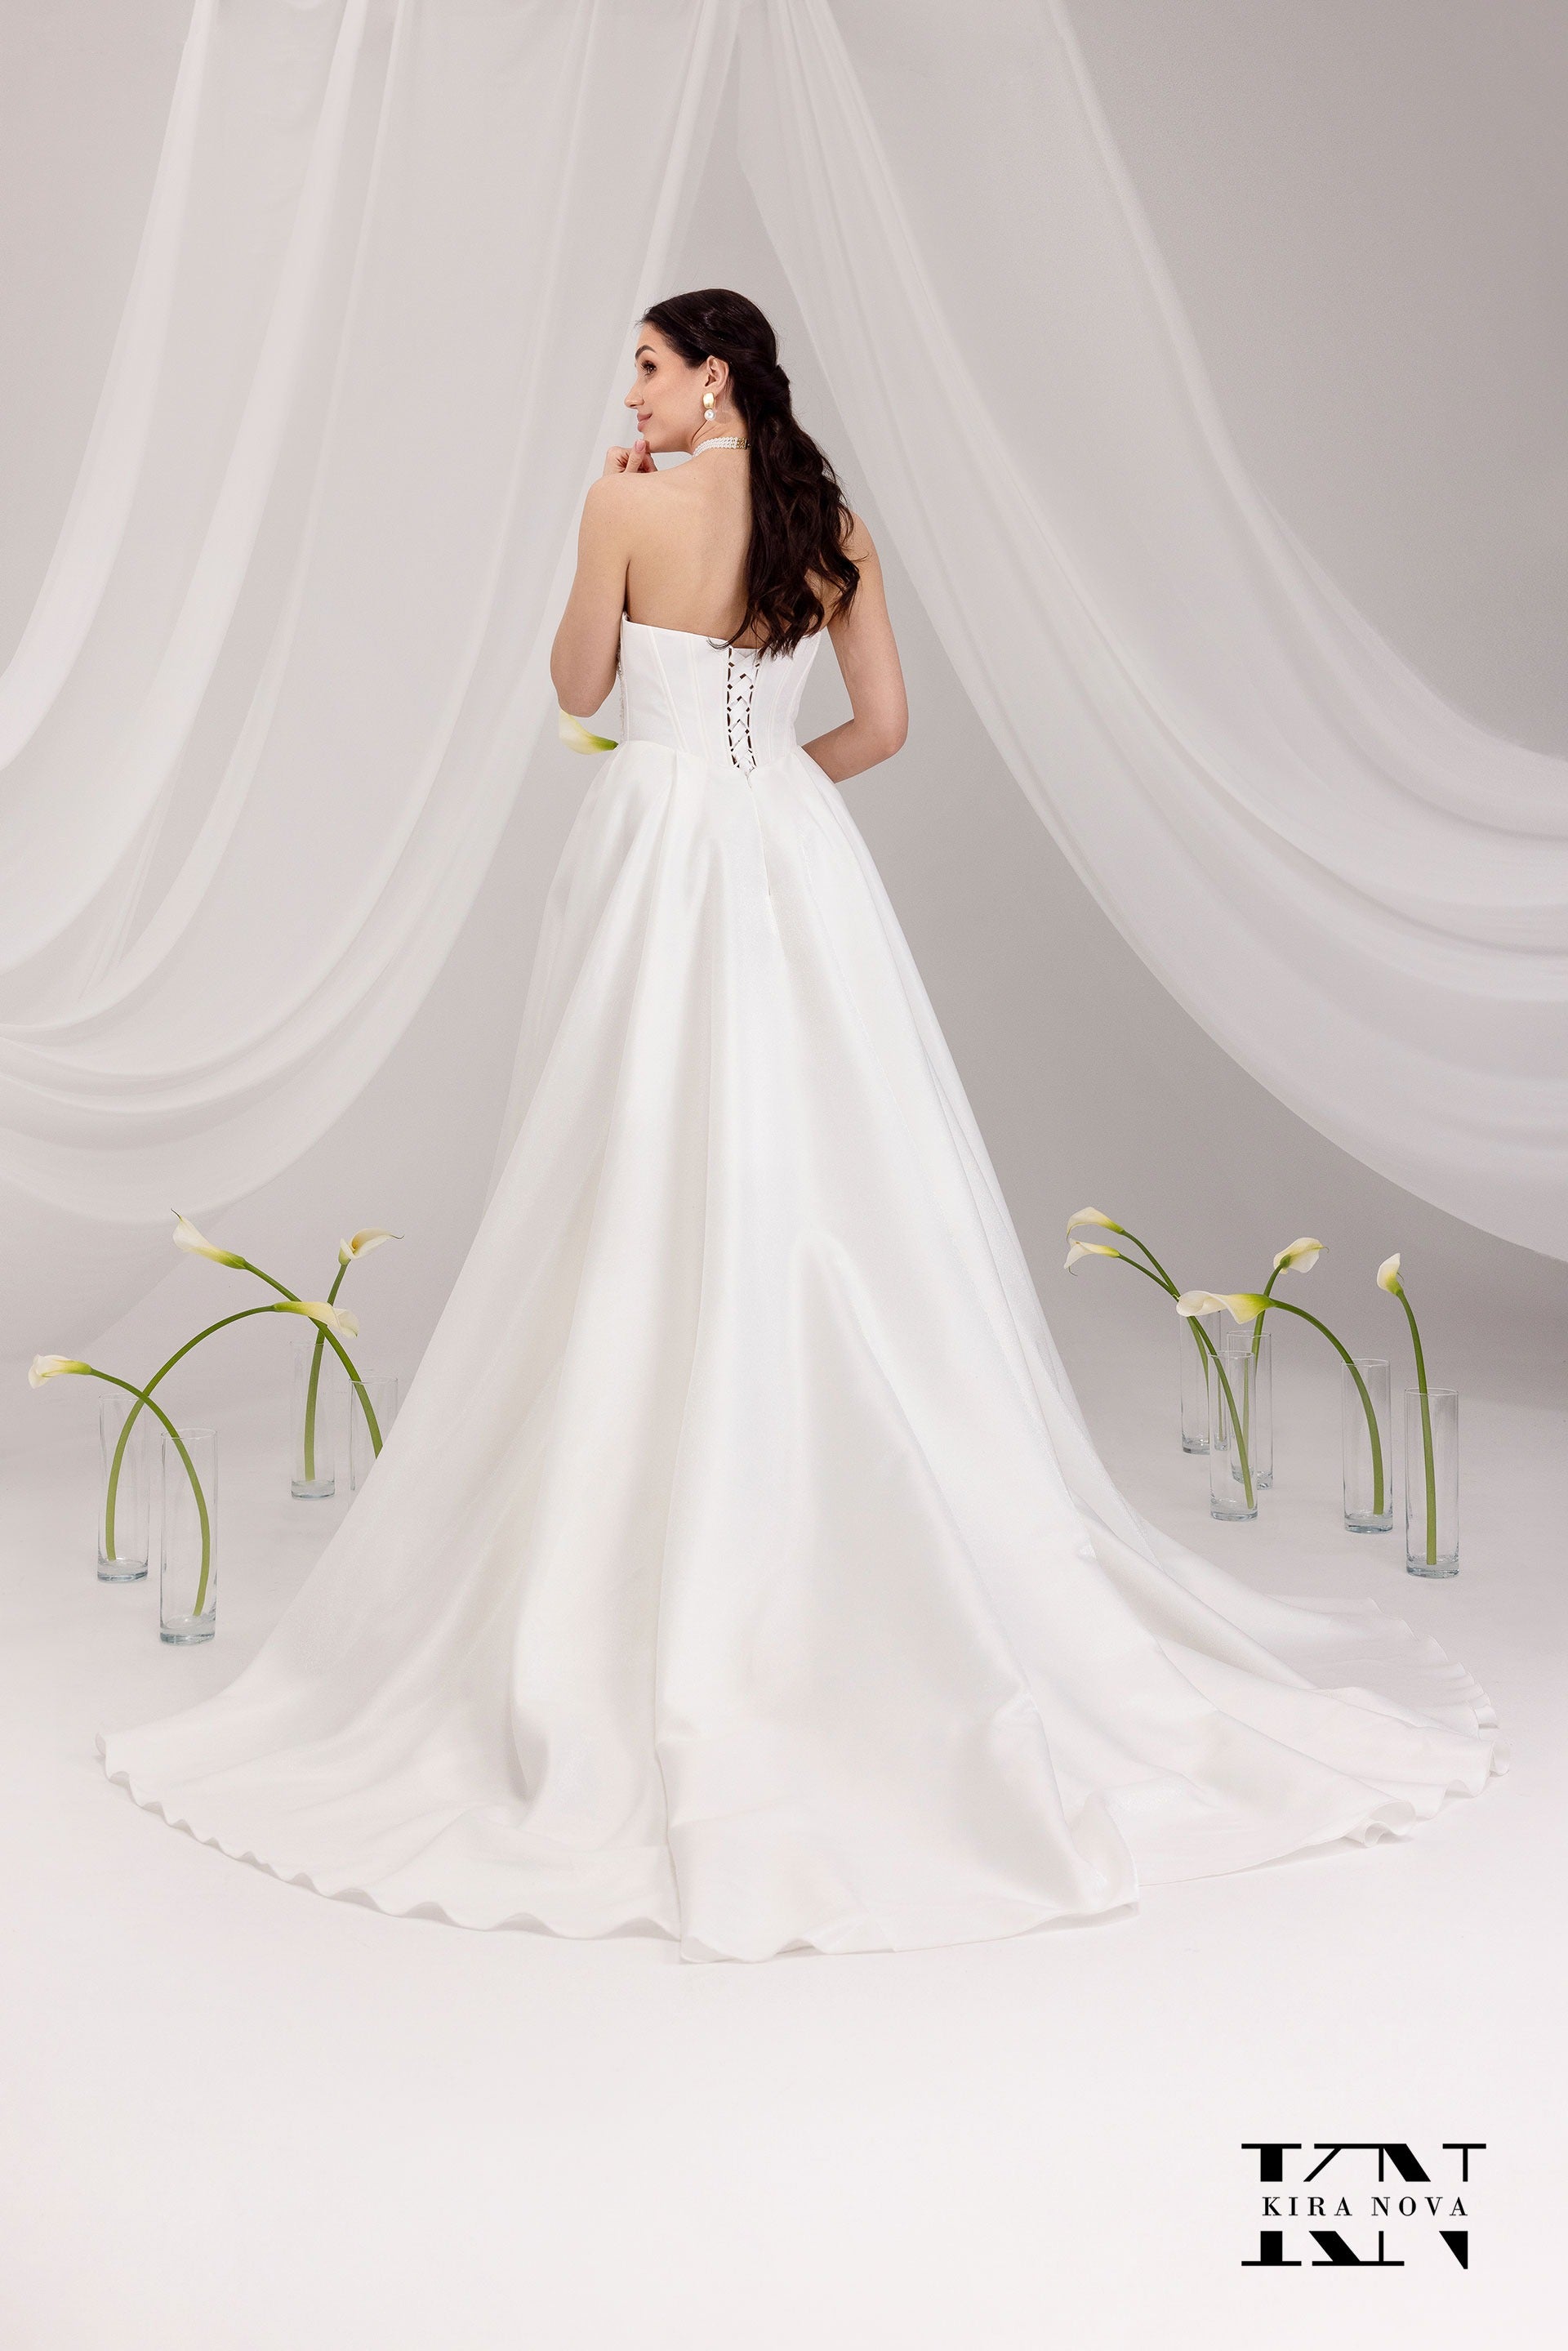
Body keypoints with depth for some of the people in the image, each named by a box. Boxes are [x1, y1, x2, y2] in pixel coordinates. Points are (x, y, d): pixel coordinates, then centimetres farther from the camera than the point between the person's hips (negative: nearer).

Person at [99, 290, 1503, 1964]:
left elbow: (578, 684, 4)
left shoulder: (632, 507, -6)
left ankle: (651, 1546, 7)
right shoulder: (834, 525, 8)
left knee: (652, 1205, 0)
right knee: (827, 1195, 8)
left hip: (658, 858, -5)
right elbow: (881, 723, 10)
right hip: (796, 866, 5)